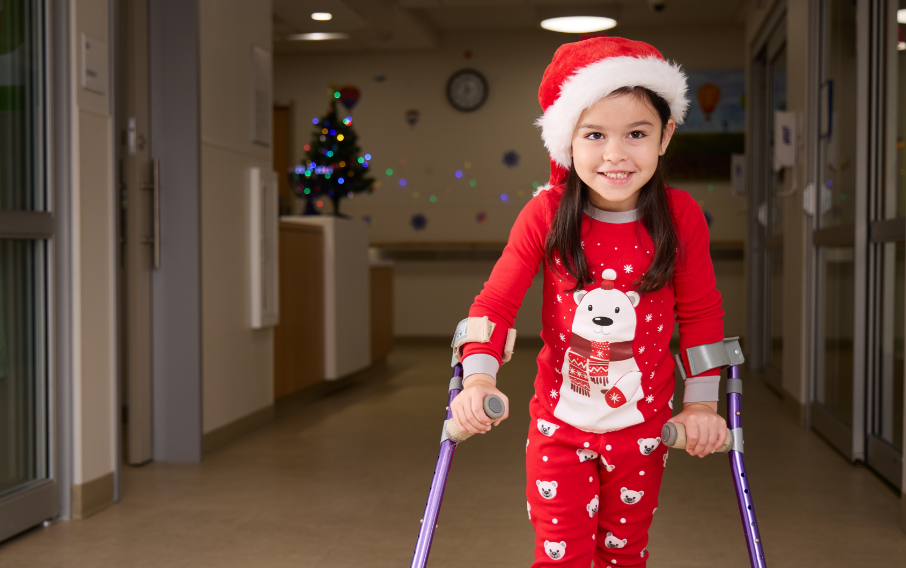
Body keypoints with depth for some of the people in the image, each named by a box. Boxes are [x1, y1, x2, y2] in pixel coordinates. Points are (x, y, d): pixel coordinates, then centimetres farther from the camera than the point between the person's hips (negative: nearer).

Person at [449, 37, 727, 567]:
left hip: (642, 428, 1)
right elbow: (496, 300, -10)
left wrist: (702, 403, -1)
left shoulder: (681, 216, -11)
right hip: (559, 426, -1)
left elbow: (700, 313, -1)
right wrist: (478, 378, -24)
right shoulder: (546, 214, -13)